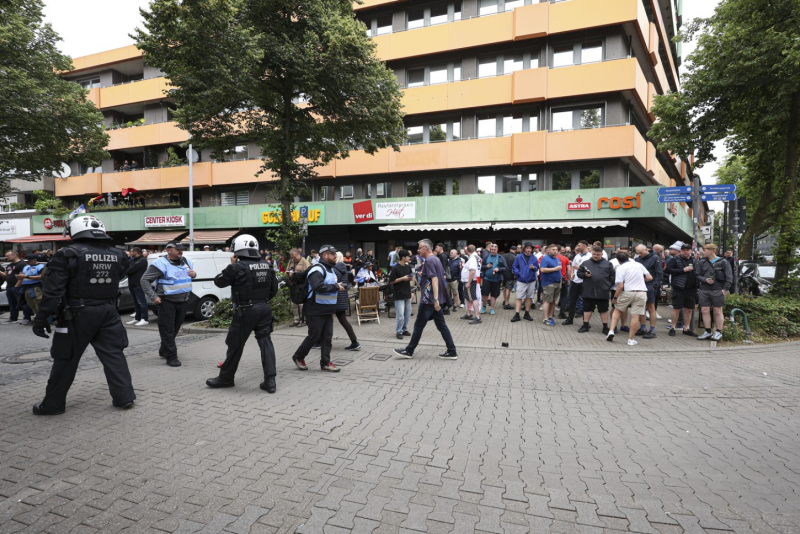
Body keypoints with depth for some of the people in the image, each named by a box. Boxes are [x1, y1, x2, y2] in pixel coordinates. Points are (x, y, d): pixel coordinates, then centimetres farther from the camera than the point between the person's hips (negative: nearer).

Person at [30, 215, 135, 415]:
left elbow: (53, 290, -13)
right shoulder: (117, 255, 3)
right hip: (108, 313, 4)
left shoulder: (68, 254, -11)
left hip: (77, 315, -3)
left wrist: (42, 318, -9)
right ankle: (124, 396, 9)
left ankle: (52, 404, 20)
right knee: (113, 355, 9)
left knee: (66, 359, 9)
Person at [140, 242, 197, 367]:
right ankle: (171, 356, 0)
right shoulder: (161, 264, -13)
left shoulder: (187, 262, 7)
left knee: (175, 328, 17)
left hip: (183, 301, 7)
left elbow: (192, 272, 27)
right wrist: (153, 297, -16)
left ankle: (164, 351, 34)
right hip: (167, 302, -7)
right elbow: (145, 279, -12)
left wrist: (194, 274, 0)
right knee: (168, 330, -5)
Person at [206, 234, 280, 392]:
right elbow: (274, 289, 11)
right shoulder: (267, 265, 5)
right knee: (265, 342, 6)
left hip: (245, 311, -5)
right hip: (264, 308, 5)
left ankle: (226, 378, 25)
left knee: (235, 344, 9)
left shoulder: (238, 267, -14)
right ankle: (270, 380, 2)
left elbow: (218, 282, -2)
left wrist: (231, 266, 7)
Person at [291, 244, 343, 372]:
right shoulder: (317, 269, -17)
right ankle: (298, 357, 21)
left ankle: (325, 362, 15)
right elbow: (318, 286, -33)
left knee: (327, 337, 8)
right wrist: (336, 287, -25)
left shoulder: (330, 269, 15)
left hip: (328, 310, 9)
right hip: (316, 310, -9)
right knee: (314, 337, 0)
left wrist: (337, 288, 11)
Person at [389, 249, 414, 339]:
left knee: (408, 314, 12)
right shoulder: (395, 268, -11)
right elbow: (391, 281, -11)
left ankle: (404, 329, 26)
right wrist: (402, 278, -17)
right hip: (399, 295, -7)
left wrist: (411, 278, -3)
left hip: (407, 294, 7)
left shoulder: (408, 267, 8)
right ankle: (399, 332, 8)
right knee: (400, 315, -6)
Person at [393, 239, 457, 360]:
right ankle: (452, 352, 8)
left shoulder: (428, 261, -15)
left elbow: (435, 279, -24)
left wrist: (435, 299, -30)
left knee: (418, 326, 1)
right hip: (436, 300, 9)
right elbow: (442, 277, 24)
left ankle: (409, 351, 12)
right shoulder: (436, 260, 15)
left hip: (429, 300, -9)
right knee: (441, 325, 9)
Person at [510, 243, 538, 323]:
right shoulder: (519, 257, -2)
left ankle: (527, 314, 22)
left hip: (531, 281, 2)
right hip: (521, 281, -2)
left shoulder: (534, 258, 3)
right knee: (519, 297, -4)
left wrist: (534, 268, -14)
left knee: (529, 297, 10)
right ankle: (517, 315, -1)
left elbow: (537, 268, 7)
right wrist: (518, 273, -11)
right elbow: (514, 266, 2)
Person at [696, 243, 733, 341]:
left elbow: (729, 277, -2)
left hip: (717, 291, -3)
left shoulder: (723, 262, 1)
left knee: (718, 311, 3)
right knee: (705, 311, 4)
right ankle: (708, 331, 13)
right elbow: (697, 275, 8)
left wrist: (725, 289, -11)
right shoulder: (702, 262, 10)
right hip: (704, 290, 3)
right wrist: (705, 280, -12)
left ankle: (719, 332, 12)